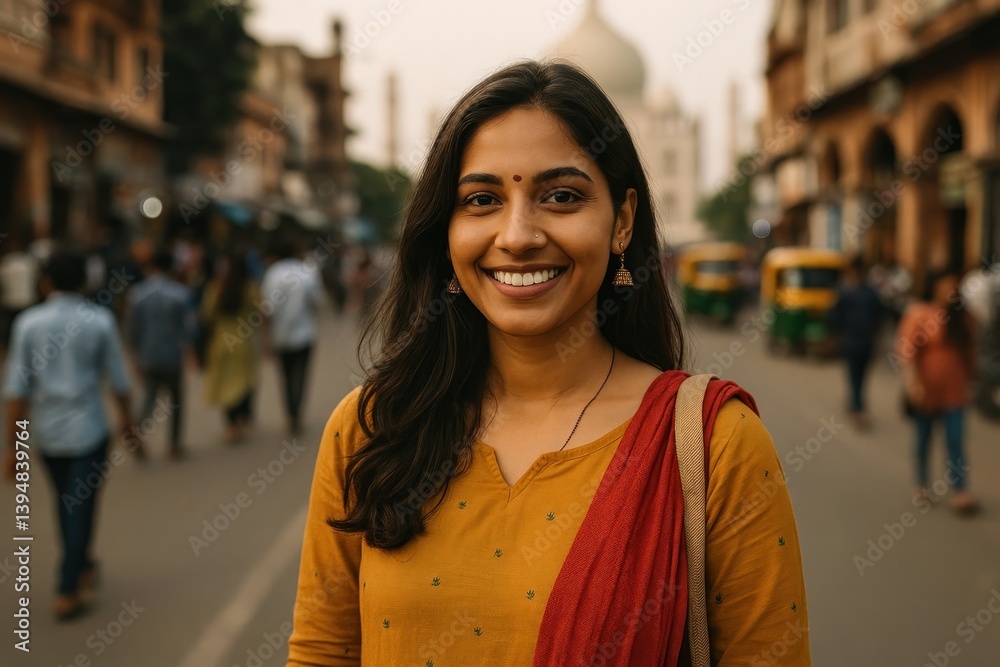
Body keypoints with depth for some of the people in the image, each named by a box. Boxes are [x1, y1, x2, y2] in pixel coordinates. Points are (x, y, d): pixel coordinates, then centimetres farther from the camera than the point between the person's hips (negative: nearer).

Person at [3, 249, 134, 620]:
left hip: (45, 433, 2)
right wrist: (126, 416, 14)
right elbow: (117, 378, -2)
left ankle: (81, 566, 40)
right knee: (81, 506, 6)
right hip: (88, 430, -2)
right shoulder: (100, 320, -9)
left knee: (66, 502, 22)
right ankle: (68, 592, 5)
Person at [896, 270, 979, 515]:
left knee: (956, 440, -3)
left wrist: (970, 379, 17)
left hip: (954, 391, 3)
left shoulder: (961, 317, 3)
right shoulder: (918, 314, -11)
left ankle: (959, 492, -3)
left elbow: (969, 350, 14)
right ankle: (922, 484, 29)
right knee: (923, 438, 13)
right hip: (925, 391, -3)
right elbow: (906, 350, -16)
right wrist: (912, 382, -25)